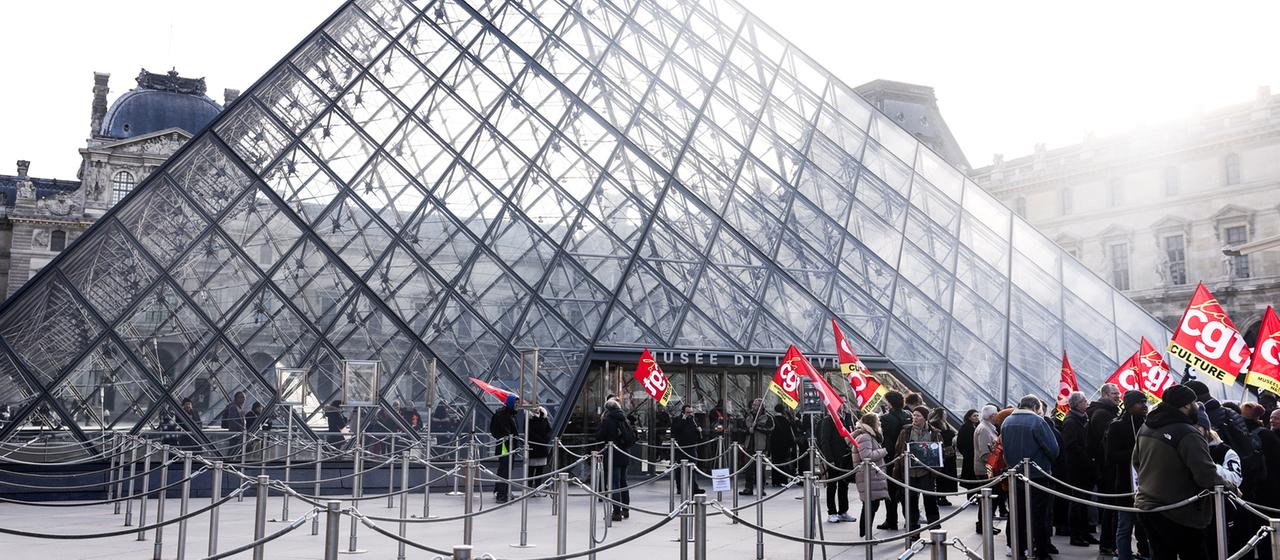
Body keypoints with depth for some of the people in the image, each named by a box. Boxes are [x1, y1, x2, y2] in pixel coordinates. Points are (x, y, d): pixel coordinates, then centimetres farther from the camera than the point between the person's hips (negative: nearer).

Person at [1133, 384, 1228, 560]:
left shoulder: (1145, 427, 6)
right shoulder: (1187, 434, -21)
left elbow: (1137, 462, 19)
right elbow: (1207, 475, -24)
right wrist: (1228, 485, -6)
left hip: (1145, 506, 8)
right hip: (1178, 514, -8)